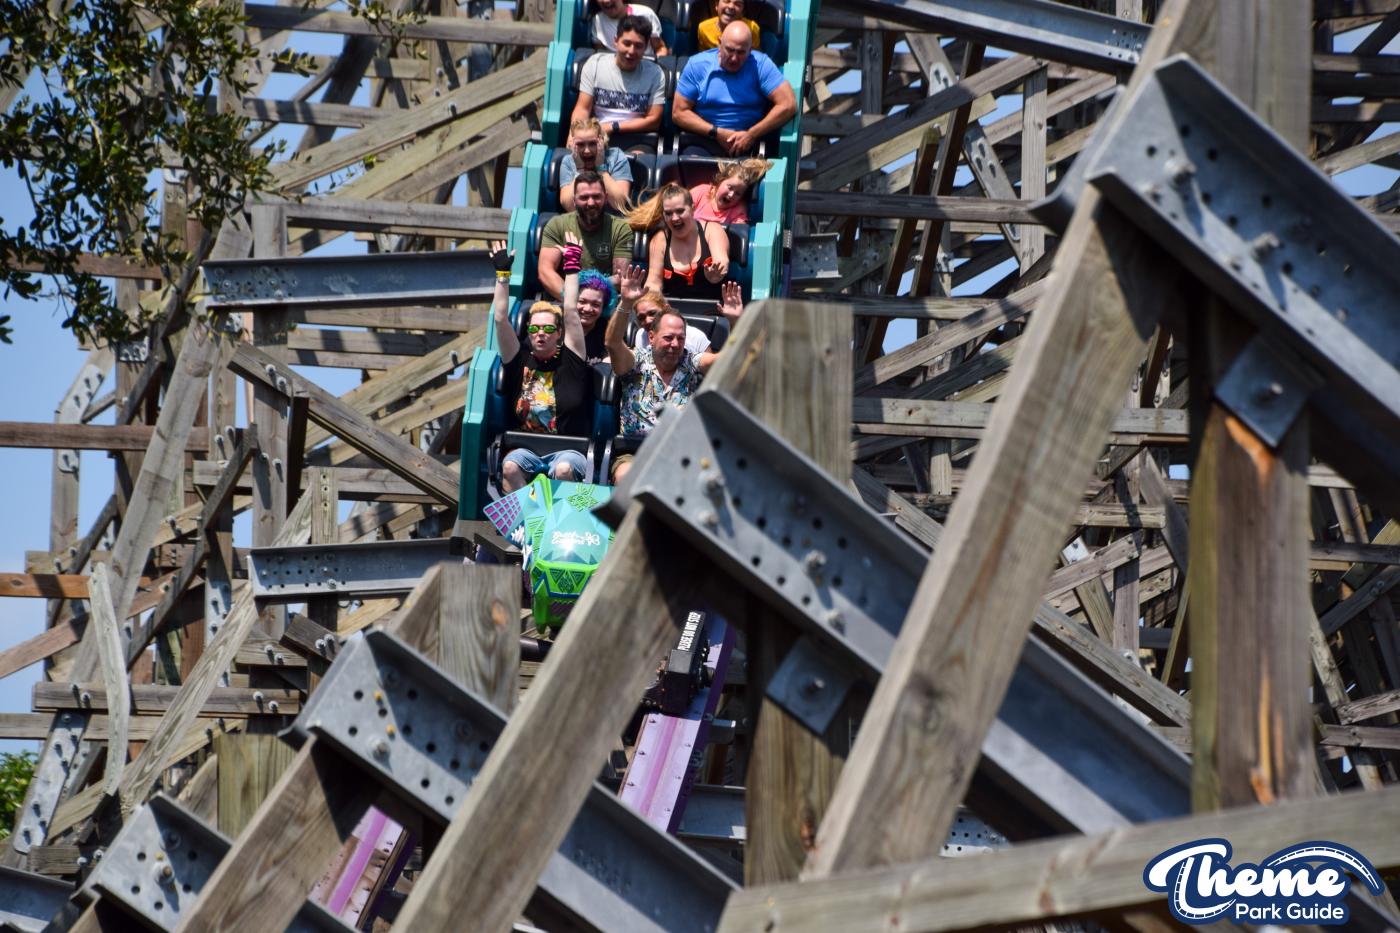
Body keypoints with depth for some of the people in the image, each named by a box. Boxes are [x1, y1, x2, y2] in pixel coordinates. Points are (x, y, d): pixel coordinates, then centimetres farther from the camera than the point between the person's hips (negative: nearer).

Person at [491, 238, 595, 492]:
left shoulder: (570, 361, 8)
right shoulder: (520, 362, 12)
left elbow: (570, 313, 5)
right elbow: (500, 319, 9)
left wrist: (572, 266, 10)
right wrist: (503, 273, 9)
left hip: (568, 450, -2)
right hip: (526, 449, 2)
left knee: (564, 469, -35)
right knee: (510, 467, -31)